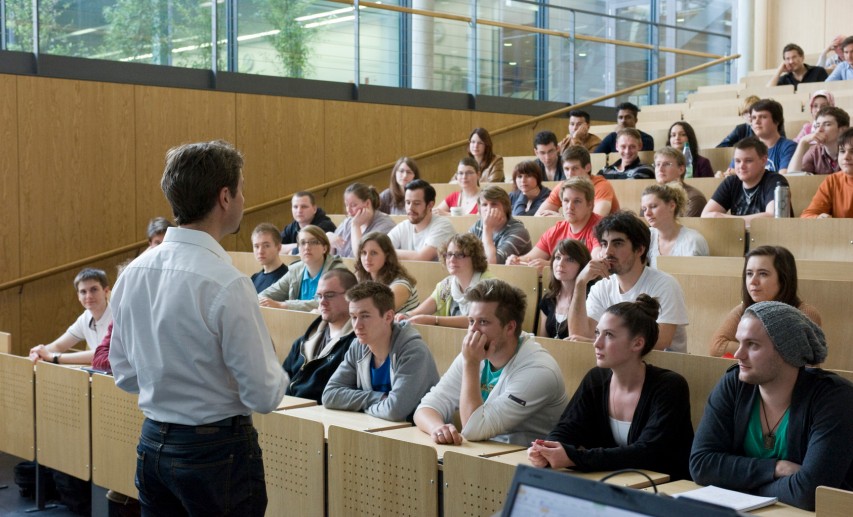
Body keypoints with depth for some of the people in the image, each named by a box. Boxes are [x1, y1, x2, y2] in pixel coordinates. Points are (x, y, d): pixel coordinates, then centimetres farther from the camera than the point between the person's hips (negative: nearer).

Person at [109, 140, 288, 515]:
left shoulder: (132, 273, 0)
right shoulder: (227, 285, -21)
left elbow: (125, 375, 10)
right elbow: (265, 397, -18)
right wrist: (276, 372, 2)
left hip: (152, 443, 7)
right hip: (218, 450, -6)